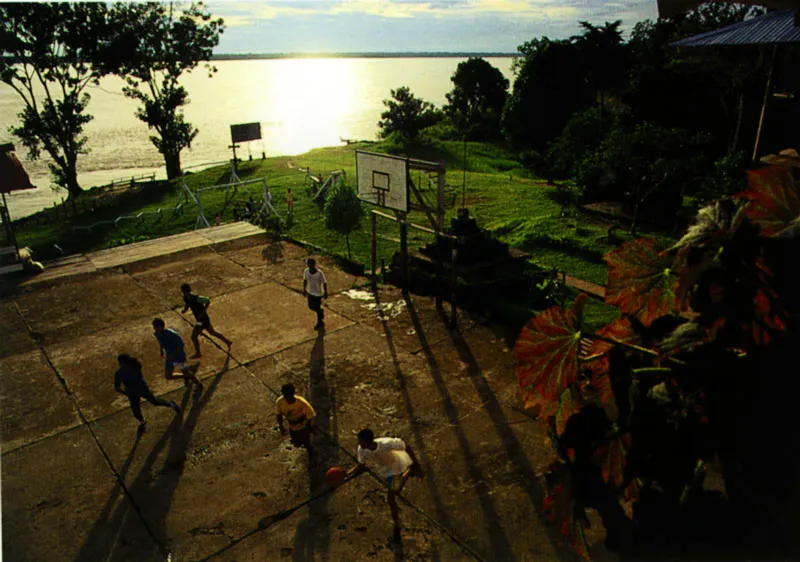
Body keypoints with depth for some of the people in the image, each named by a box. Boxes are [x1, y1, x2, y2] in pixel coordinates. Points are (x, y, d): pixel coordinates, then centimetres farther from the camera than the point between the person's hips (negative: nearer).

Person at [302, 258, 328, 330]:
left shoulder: (319, 273, -29)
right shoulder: (306, 271, -16)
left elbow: (324, 282, -15)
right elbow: (305, 280, 2)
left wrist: (325, 293, -8)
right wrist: (304, 289, 11)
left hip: (318, 293, -5)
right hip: (310, 292, 5)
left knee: (317, 308, 8)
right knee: (311, 306, 16)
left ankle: (320, 323, 33)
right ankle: (321, 312, 48)